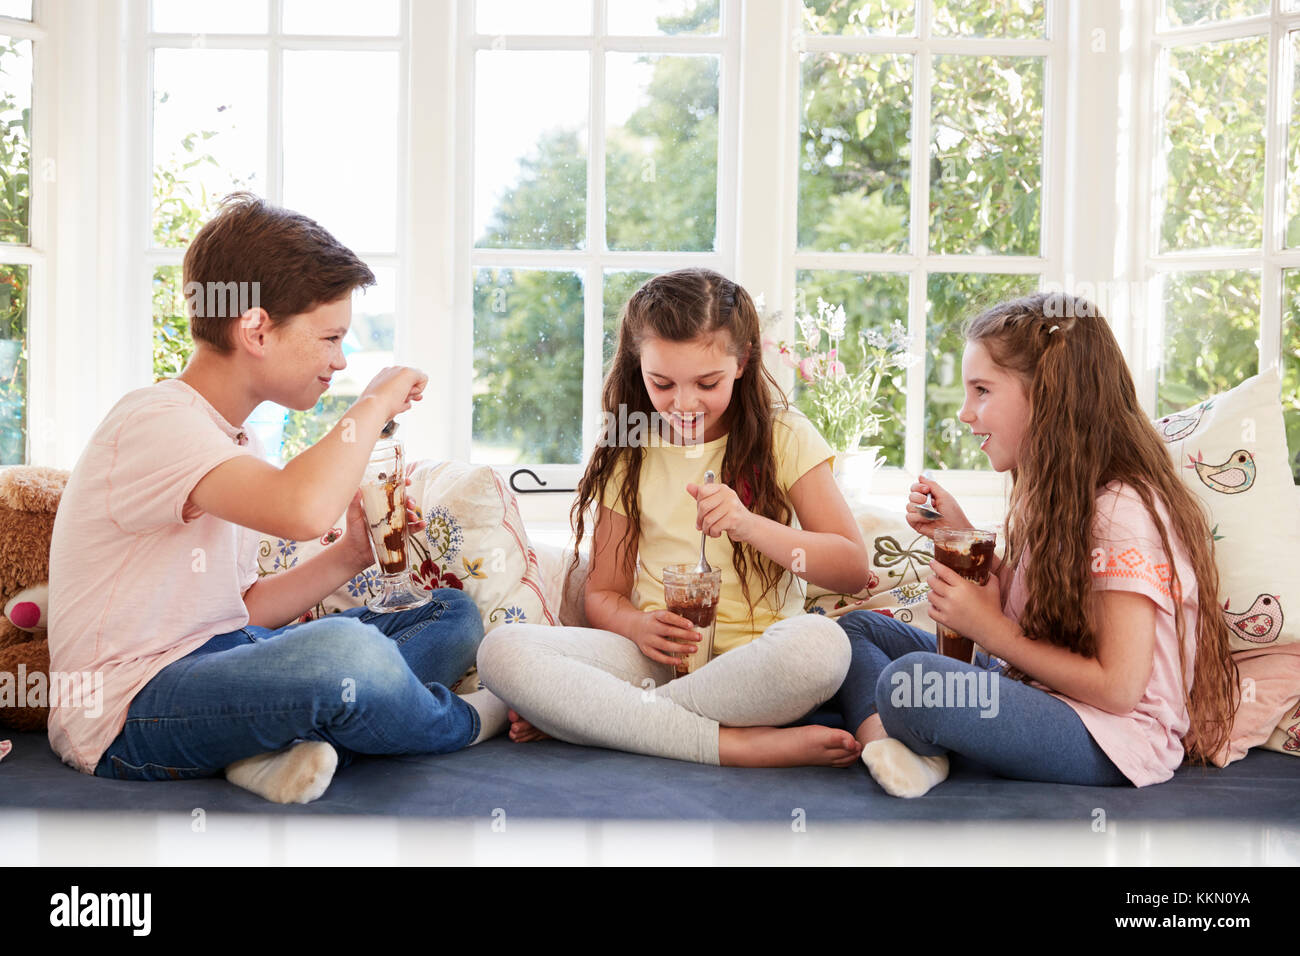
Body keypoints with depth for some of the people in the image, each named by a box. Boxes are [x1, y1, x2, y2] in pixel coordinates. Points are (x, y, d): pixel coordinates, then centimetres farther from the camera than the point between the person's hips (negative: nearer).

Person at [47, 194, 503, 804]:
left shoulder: (238, 442, 15)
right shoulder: (157, 422, -17)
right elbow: (302, 510, -37)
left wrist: (349, 556, 1)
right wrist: (375, 403, -21)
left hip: (220, 661, 10)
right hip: (131, 713, -10)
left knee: (455, 615, 10)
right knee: (342, 651, -38)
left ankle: (293, 746, -16)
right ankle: (464, 726, -3)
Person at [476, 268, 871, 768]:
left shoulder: (783, 437, 4)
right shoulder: (629, 455, 11)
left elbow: (853, 570, -3)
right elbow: (603, 594, 11)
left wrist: (749, 524, -18)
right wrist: (637, 625, -14)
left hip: (751, 663, -1)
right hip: (656, 659, 2)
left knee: (821, 643, -38)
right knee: (502, 650, -24)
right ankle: (735, 744, -28)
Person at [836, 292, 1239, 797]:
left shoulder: (1123, 510, -20)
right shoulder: (1054, 493, 9)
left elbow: (1119, 687, -21)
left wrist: (993, 630, -16)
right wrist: (958, 534, 4)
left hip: (1111, 737, -10)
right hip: (1033, 688, 10)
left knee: (910, 680, -35)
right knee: (857, 627, 8)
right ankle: (888, 746, -19)